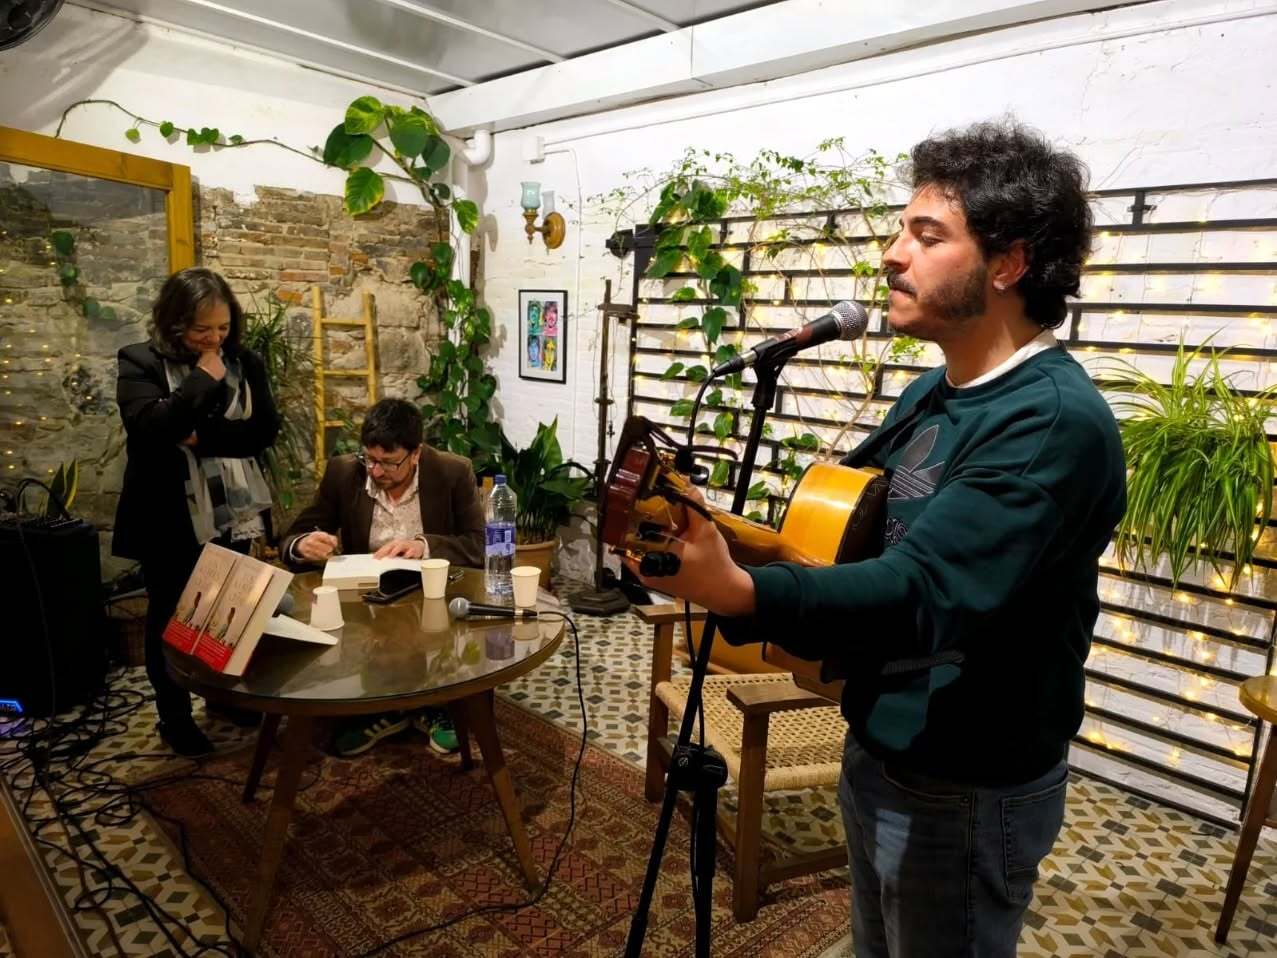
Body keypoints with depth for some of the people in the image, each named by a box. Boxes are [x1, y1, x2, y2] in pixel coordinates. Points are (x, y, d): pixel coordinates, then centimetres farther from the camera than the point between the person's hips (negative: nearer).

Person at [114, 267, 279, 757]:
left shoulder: (245, 362, 1)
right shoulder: (140, 362, -8)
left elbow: (265, 430, -6)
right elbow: (148, 427, -23)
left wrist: (203, 437, -17)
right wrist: (204, 380, -20)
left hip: (231, 512, 3)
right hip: (169, 517, -3)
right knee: (170, 615, 11)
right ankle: (173, 715, 26)